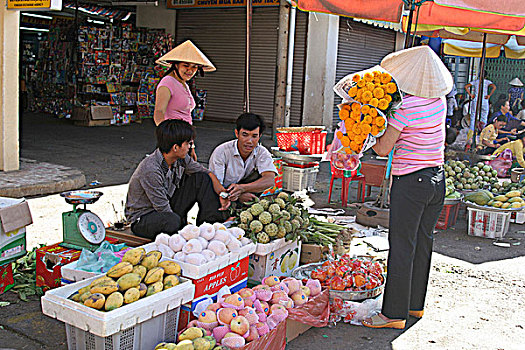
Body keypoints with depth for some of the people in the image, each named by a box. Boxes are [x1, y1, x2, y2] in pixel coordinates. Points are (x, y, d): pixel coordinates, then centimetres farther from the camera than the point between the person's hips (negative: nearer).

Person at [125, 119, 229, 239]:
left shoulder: (181, 158, -9)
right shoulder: (150, 170, -31)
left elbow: (206, 172, 5)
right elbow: (163, 209, -27)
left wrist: (221, 192, -11)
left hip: (168, 208, 8)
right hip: (143, 218, -8)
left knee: (202, 178, -2)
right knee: (173, 222, -42)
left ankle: (213, 224, 1)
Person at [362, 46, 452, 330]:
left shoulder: (406, 106, -19)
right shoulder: (440, 101, 5)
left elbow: (384, 148, -16)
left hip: (410, 182, -8)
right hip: (437, 180, 8)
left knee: (402, 247, -1)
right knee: (423, 242, 16)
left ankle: (395, 313, 7)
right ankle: (416, 303, 29)